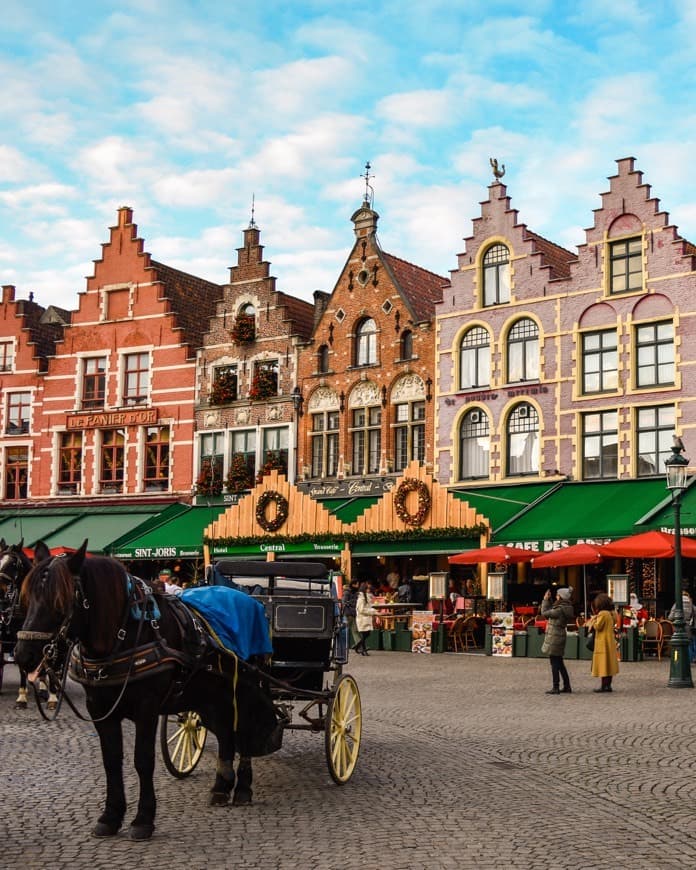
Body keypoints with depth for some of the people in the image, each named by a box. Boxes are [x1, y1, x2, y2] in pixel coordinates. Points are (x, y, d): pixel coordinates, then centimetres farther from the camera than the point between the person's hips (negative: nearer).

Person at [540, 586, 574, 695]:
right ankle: (567, 686, 20)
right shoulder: (566, 608, 8)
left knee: (555, 663, -3)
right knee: (559, 663, 16)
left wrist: (545, 600, -3)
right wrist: (548, 599, 12)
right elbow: (551, 610, 18)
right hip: (560, 636, 9)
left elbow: (544, 613, -14)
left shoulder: (560, 610, -20)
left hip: (554, 638, -9)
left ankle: (555, 688, 1)